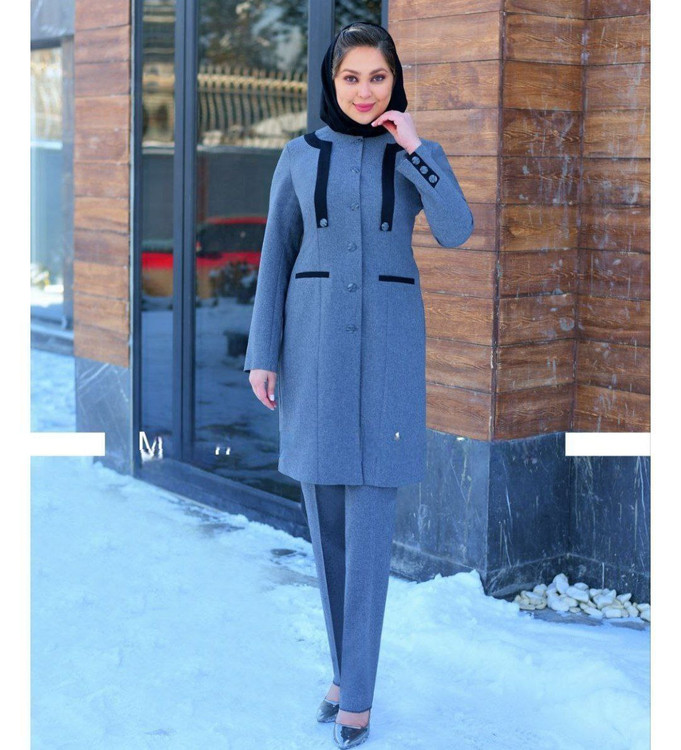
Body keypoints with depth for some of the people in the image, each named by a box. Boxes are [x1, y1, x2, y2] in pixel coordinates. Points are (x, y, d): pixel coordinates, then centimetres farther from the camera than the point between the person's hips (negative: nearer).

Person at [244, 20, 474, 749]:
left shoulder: (418, 153, 4)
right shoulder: (299, 155, 5)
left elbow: (455, 233, -13)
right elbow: (275, 258, 5)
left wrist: (414, 148, -13)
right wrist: (262, 355, -2)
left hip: (387, 341, -1)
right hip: (315, 340, 2)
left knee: (369, 517, -5)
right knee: (325, 509, 5)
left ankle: (356, 691, 5)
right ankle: (348, 662, 22)